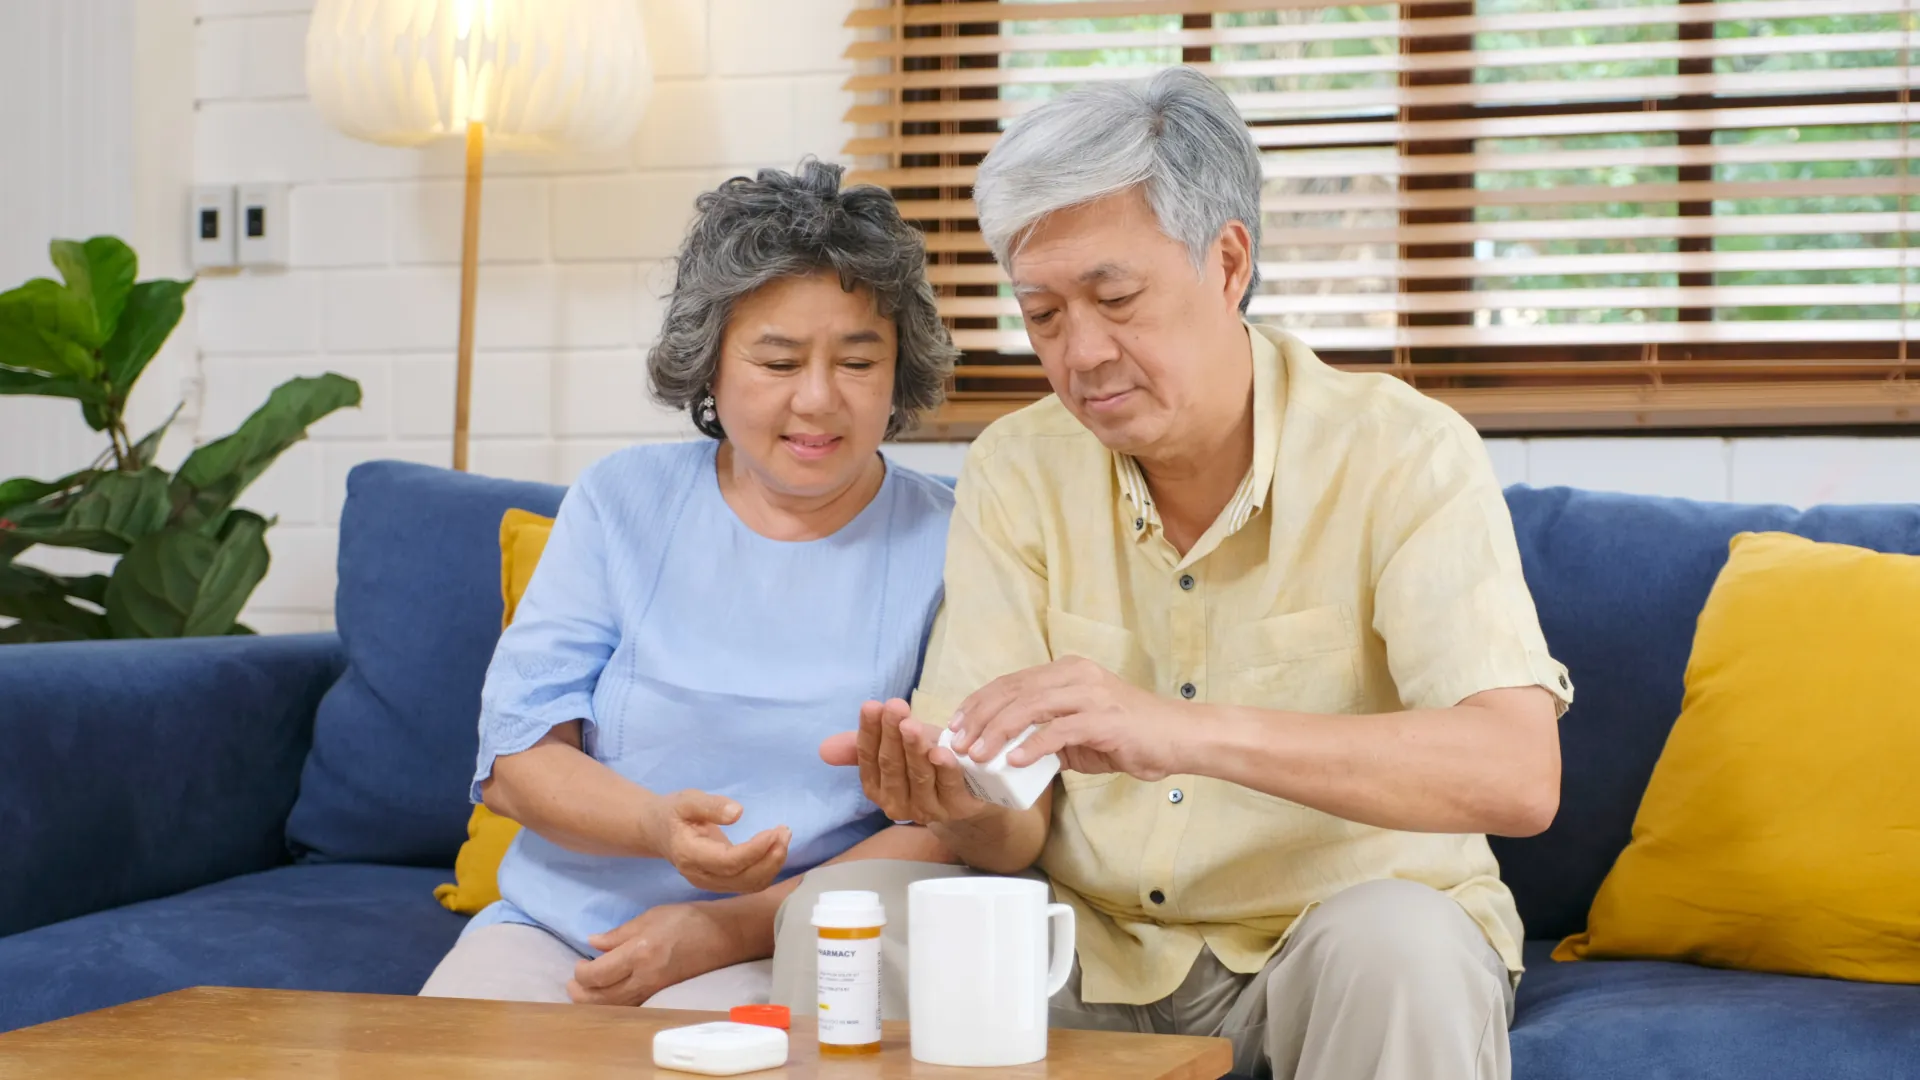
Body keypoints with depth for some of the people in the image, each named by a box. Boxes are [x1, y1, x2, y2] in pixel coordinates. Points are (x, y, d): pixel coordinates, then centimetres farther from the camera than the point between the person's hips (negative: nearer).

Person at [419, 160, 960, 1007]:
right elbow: (513, 754, 2)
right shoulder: (622, 500, 7)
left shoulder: (945, 549, -1)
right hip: (554, 927, 3)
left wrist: (730, 929, -17)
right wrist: (655, 825, -21)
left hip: (782, 954, -3)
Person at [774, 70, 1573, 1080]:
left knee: (1397, 943, -35)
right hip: (1096, 944, 3)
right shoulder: (1015, 471, -1)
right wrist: (968, 806, -30)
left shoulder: (1402, 453, -13)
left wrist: (1188, 731, -40)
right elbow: (1017, 834, -3)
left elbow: (1519, 773, -28)